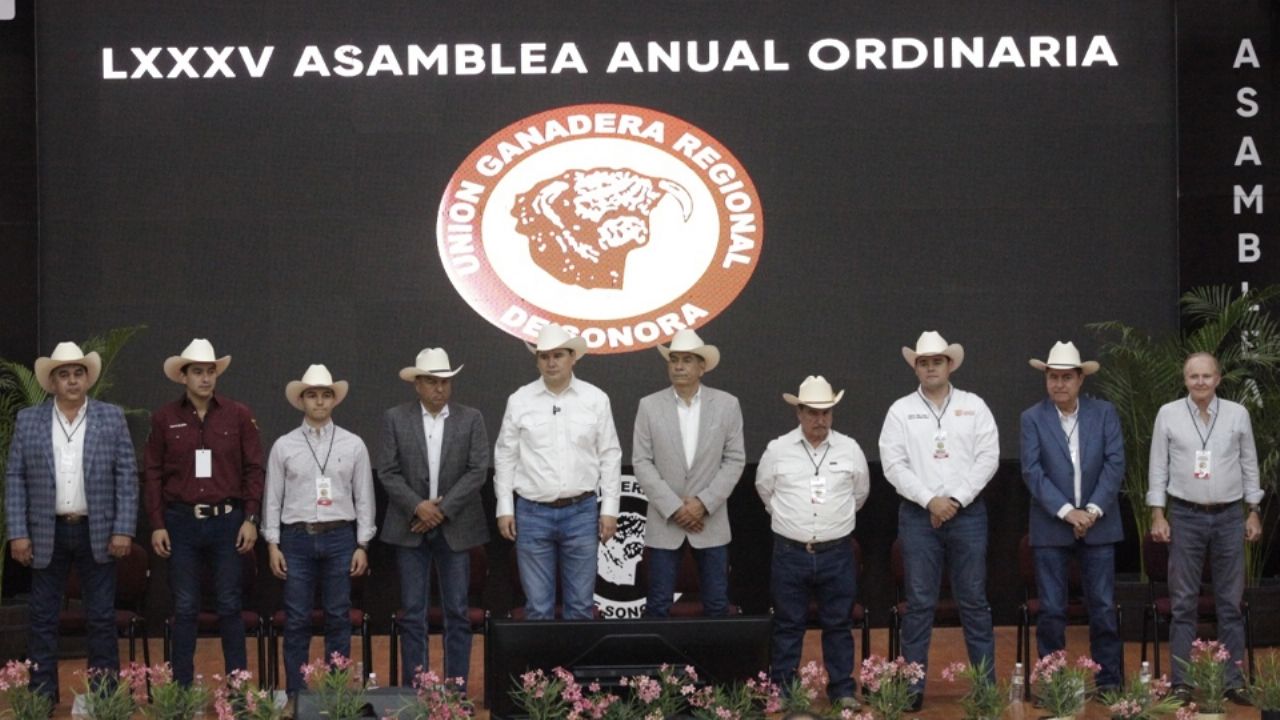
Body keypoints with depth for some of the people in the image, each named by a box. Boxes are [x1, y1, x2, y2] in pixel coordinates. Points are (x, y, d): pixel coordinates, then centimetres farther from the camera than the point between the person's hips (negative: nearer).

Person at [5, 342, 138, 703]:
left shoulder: (112, 418, 3)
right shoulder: (28, 420, 5)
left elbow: (127, 476, 1)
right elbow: (15, 479, 4)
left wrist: (123, 530, -7)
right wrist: (18, 534, -4)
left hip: (97, 534, -1)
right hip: (46, 534, 1)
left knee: (101, 619, 3)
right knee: (42, 620, 5)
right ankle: (42, 697, 12)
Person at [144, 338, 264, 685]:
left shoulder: (238, 415, 3)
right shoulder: (164, 419, 4)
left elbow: (253, 470, 3)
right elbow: (152, 474, 4)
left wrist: (251, 519, -3)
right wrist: (157, 525, -1)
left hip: (227, 521, 0)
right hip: (181, 522, 0)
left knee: (230, 605, 4)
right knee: (184, 608, 5)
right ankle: (182, 686, 11)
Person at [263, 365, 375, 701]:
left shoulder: (353, 445, 5)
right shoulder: (283, 446, 4)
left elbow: (363, 497, 5)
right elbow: (273, 498, 5)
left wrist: (362, 545, 0)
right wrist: (273, 544, -1)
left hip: (339, 537, 0)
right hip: (297, 537, 0)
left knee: (338, 618, 4)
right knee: (296, 620, 2)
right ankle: (295, 693, 9)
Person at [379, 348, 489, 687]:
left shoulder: (471, 419, 3)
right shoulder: (395, 418, 2)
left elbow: (477, 470, -4)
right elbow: (388, 472, -2)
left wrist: (442, 510, -11)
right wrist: (418, 506, -14)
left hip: (456, 527, 0)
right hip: (410, 528, 0)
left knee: (457, 613, 2)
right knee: (412, 613, 2)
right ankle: (413, 689, 7)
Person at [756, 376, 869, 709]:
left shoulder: (849, 449, 2)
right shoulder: (777, 450, -1)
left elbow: (860, 493, 18)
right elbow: (764, 489, 16)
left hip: (836, 554, 1)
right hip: (790, 553, -1)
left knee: (838, 625, 7)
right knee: (788, 626, 5)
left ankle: (842, 690, 16)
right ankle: (783, 691, 13)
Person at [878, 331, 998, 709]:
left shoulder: (974, 406, 6)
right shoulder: (901, 410, 4)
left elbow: (988, 457, -1)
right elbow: (894, 465, -2)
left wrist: (956, 499, -9)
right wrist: (930, 500, -11)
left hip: (967, 513, 0)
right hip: (918, 516, 0)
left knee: (974, 601, 4)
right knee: (919, 603, 2)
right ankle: (913, 686, 5)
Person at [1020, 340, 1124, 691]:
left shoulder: (1104, 413, 3)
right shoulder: (1032, 418, 0)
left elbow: (1115, 463, -2)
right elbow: (1032, 471, -7)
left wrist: (1093, 510, -12)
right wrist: (1067, 512, -15)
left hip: (1098, 524, 1)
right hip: (1050, 527, -1)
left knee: (1104, 608, 3)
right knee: (1051, 610, 2)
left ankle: (1110, 683, 11)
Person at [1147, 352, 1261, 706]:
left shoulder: (1238, 414, 3)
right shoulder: (1168, 414, 0)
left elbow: (1249, 464, 8)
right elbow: (1158, 466, 2)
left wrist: (1254, 512, 5)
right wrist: (1158, 515, -3)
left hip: (1229, 517, 1)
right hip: (1185, 516, -1)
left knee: (1230, 602, 5)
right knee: (1184, 603, 3)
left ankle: (1233, 680, 11)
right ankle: (1181, 682, 7)